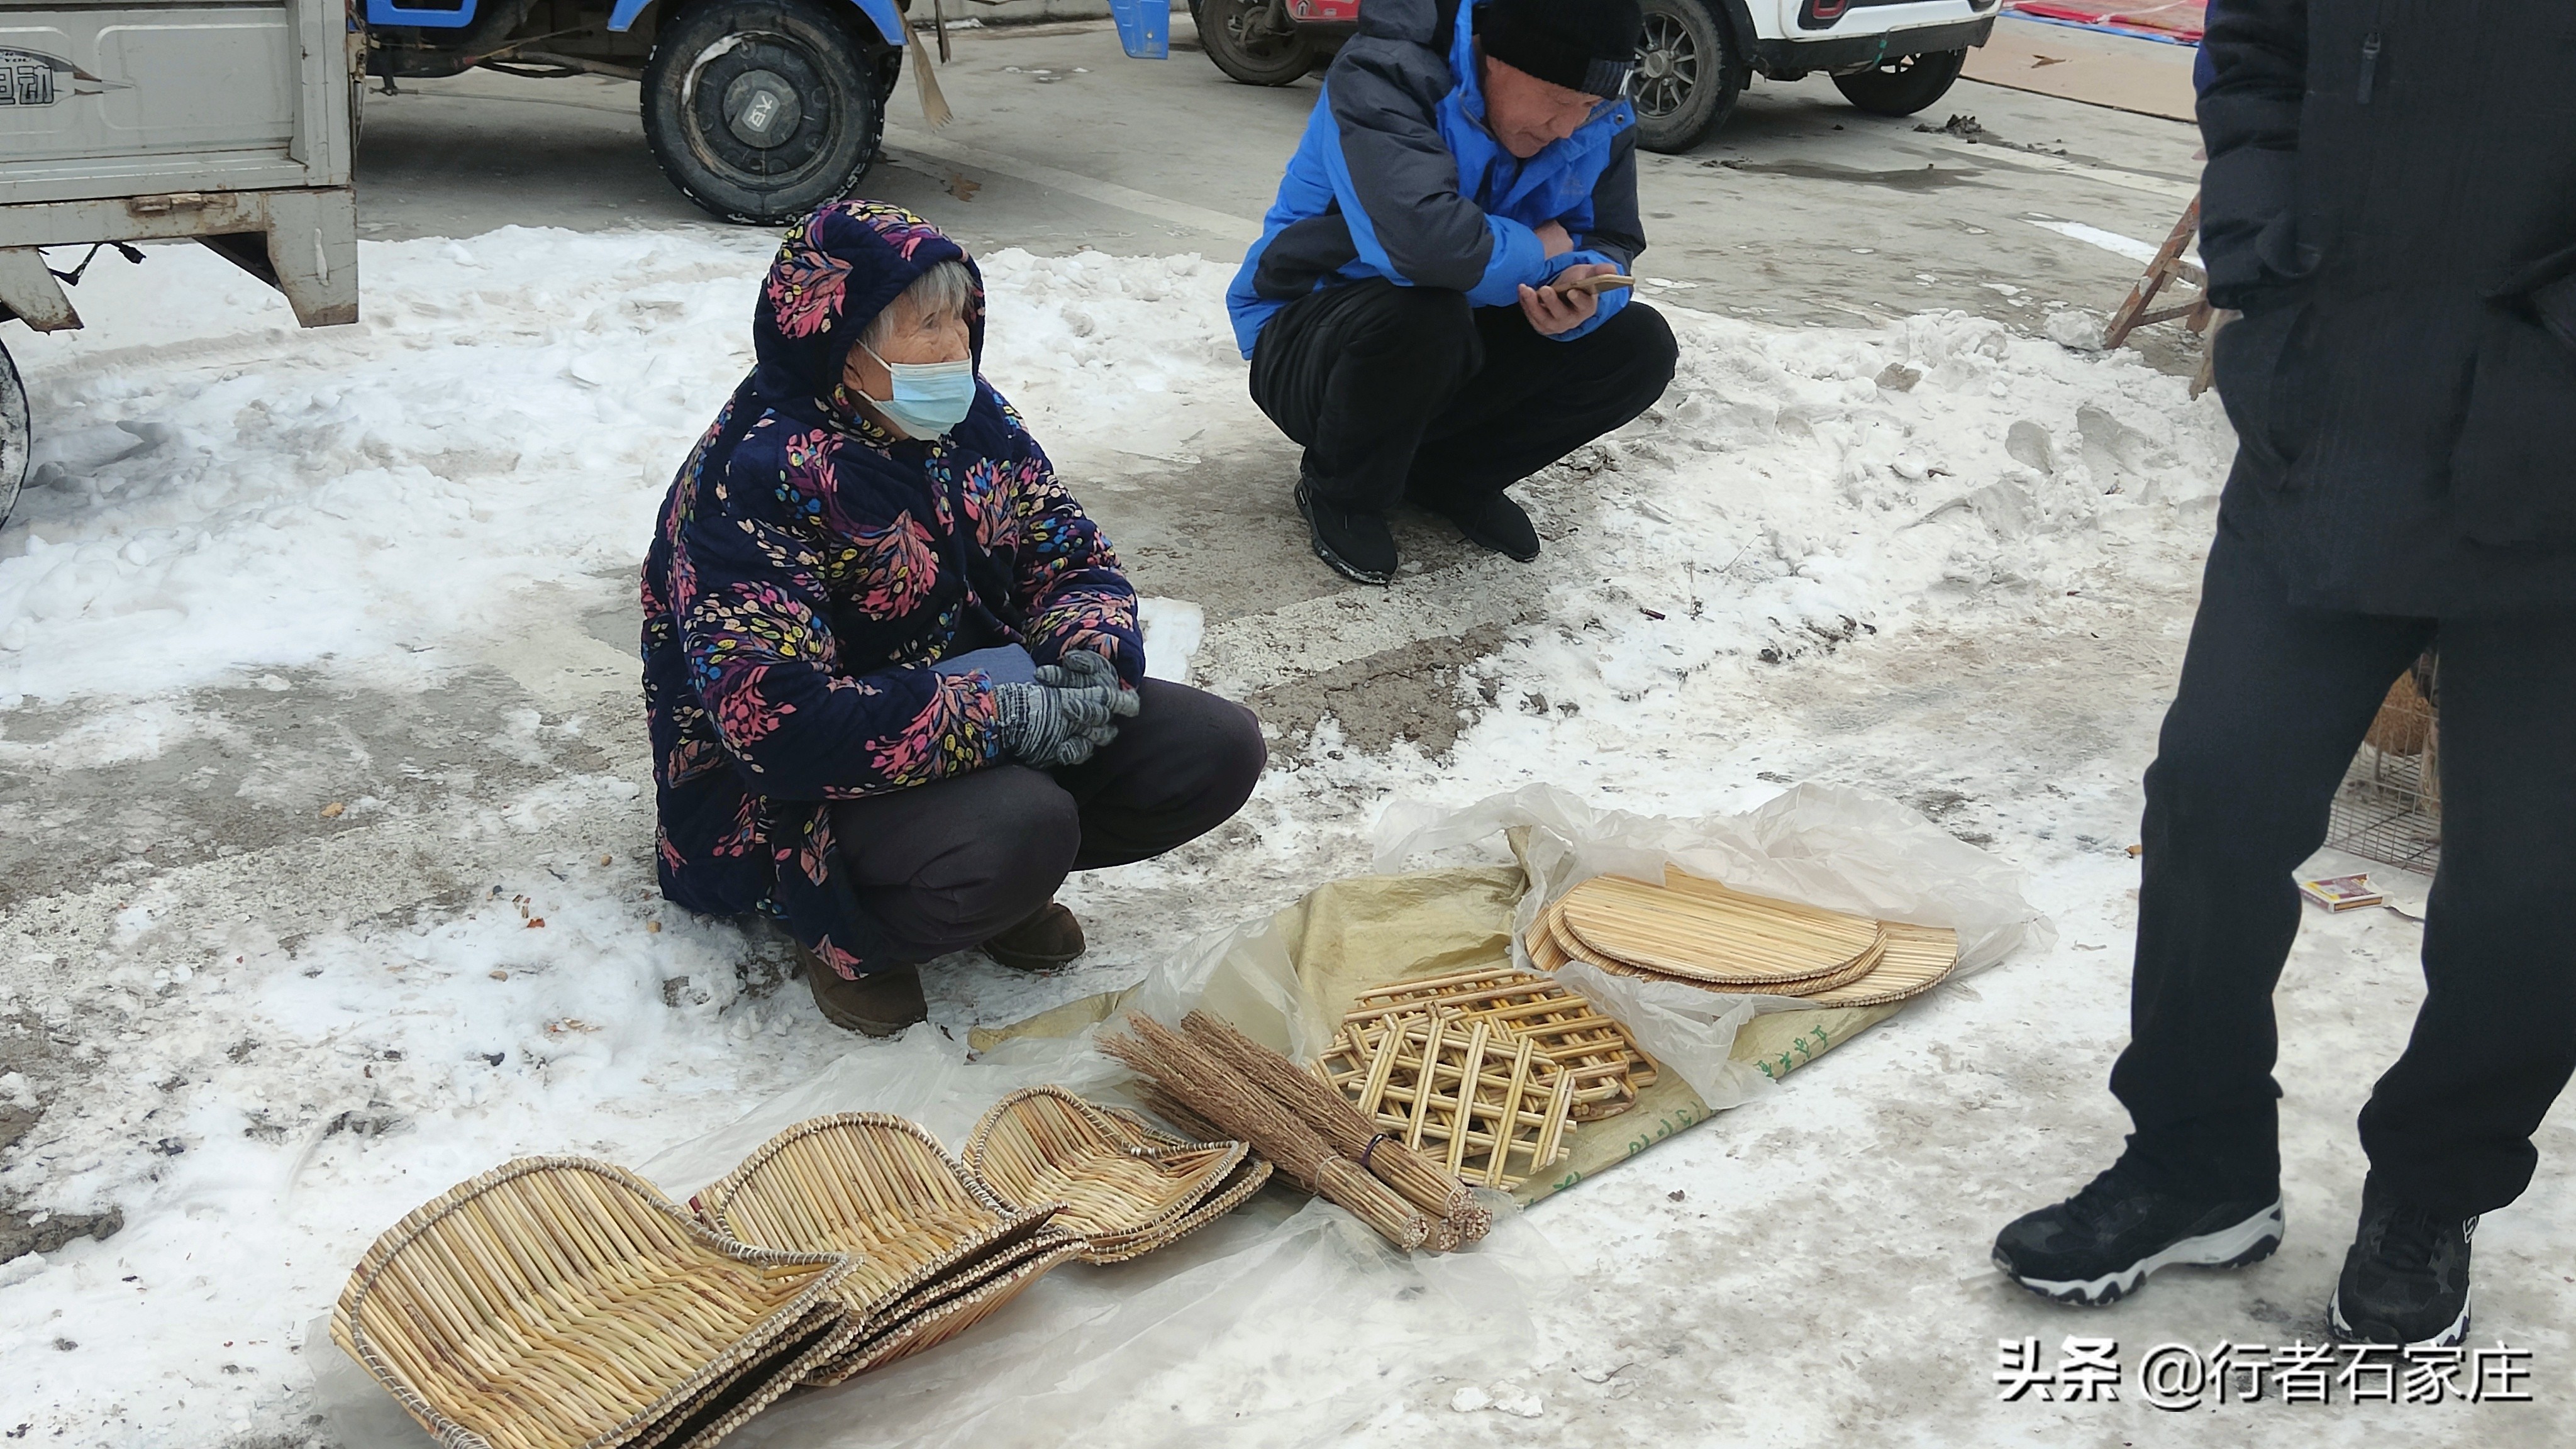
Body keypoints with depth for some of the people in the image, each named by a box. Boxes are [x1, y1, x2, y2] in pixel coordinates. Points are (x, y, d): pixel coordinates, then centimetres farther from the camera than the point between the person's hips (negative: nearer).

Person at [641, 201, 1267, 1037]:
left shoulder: (970, 419, 0)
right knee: (1019, 828, -37)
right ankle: (849, 940, -6)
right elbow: (772, 719, -32)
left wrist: (1092, 656, -17)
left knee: (1219, 748, -8)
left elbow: (1071, 556, 8)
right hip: (800, 793, -7)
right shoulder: (758, 476, -23)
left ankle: (1005, 881, 8)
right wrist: (1005, 719, -30)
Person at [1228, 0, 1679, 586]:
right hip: (1307, 342, -6)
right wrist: (1536, 251, -25)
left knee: (1639, 347, -12)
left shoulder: (1601, 122, -7)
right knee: (1423, 312, -39)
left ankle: (1450, 473, 8)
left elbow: (1612, 243, -1)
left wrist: (1584, 289, -27)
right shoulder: (1382, 78, -28)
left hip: (1449, 347, 6)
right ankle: (1342, 493, -8)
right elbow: (1427, 239, -44)